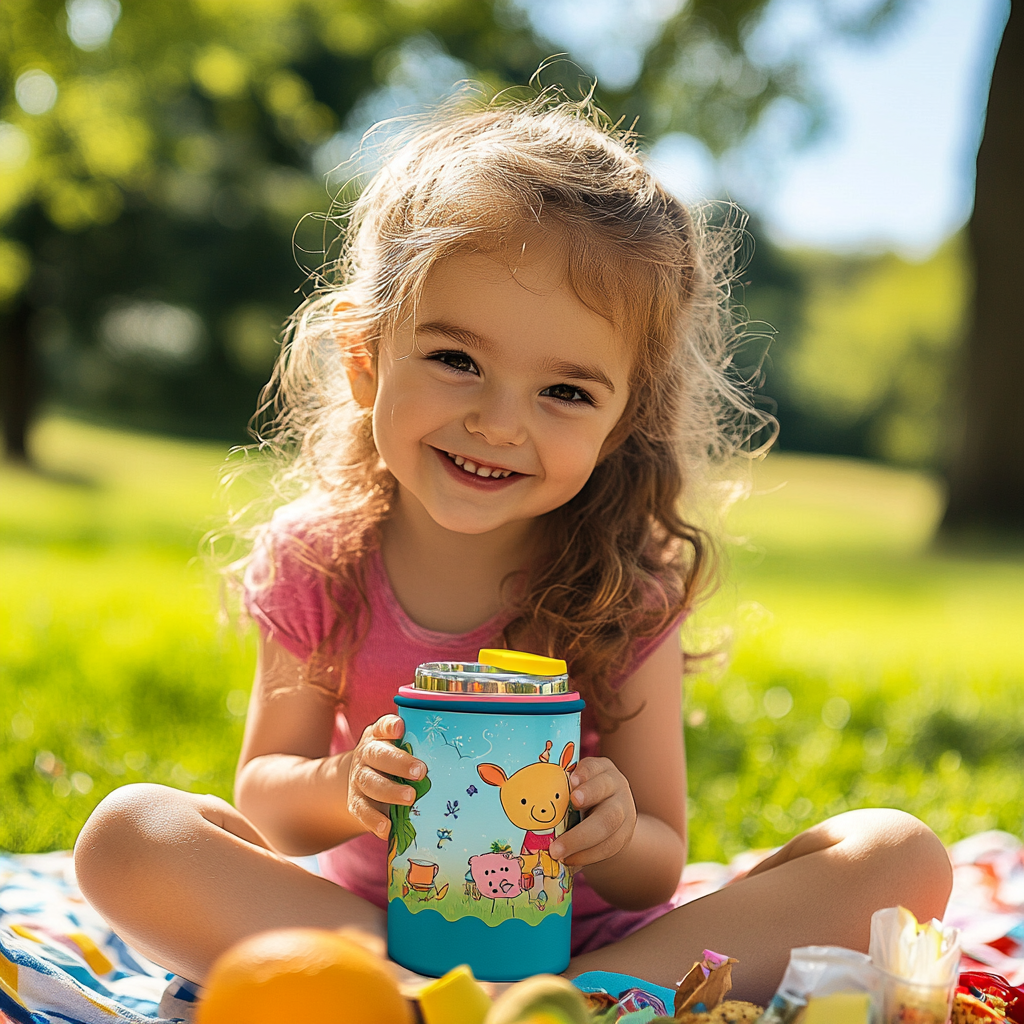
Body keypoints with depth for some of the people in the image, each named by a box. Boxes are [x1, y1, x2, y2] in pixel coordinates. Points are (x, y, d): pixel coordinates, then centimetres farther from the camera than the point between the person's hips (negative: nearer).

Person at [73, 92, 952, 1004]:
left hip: (594, 936, 0)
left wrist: (613, 838, -34)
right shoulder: (318, 561, -11)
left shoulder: (623, 585, -14)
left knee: (903, 855, -19)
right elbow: (263, 796, -3)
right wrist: (342, 788, -26)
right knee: (126, 831, -22)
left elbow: (656, 872, -9)